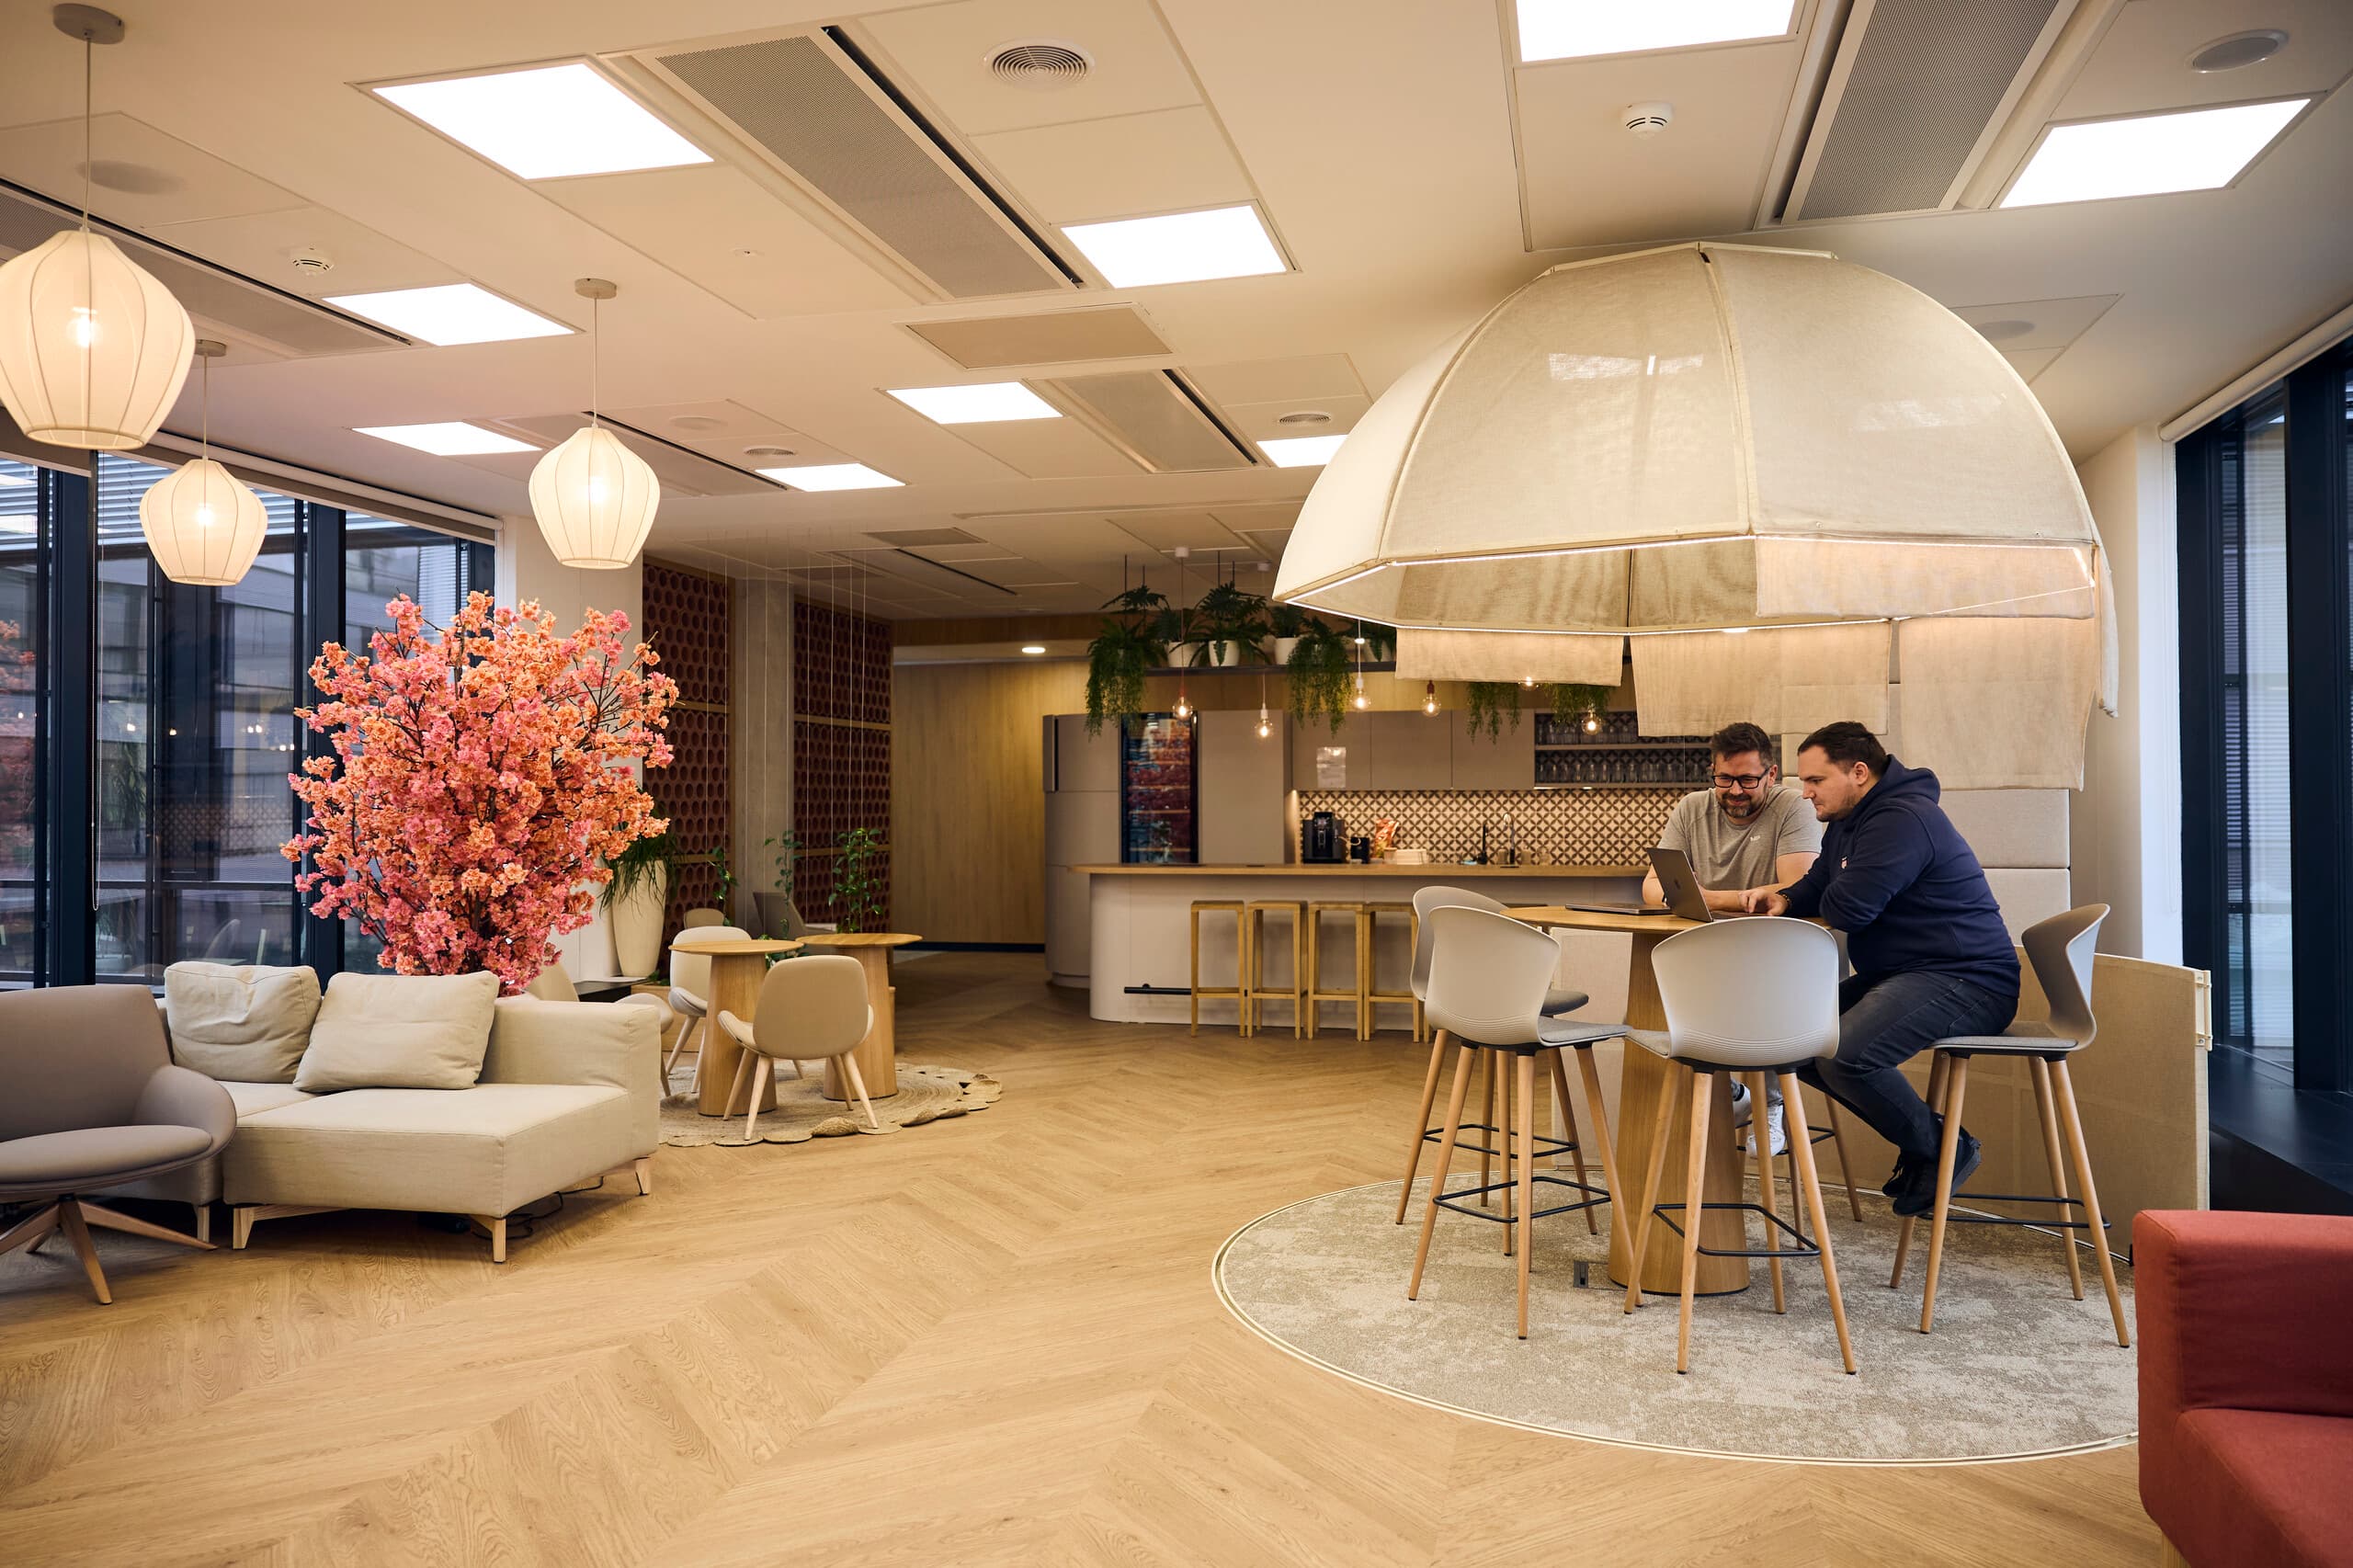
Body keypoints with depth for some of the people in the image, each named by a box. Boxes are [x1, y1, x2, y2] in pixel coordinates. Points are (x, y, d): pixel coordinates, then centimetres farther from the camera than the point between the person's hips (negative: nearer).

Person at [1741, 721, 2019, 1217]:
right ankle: (1919, 1137, 11)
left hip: (1966, 982, -11)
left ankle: (1943, 1149, -4)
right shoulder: (1848, 823, 15)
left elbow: (1847, 909, -26)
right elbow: (1816, 886, 23)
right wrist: (1783, 899, -1)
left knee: (1843, 1054, -30)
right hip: (1898, 974, 12)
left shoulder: (1901, 820, -20)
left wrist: (1826, 903, -1)